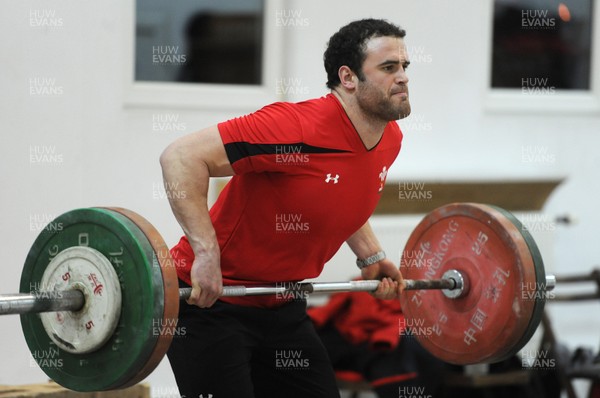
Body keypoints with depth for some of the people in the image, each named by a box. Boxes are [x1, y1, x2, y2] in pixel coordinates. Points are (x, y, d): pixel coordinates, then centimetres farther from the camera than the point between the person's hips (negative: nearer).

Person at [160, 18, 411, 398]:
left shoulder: (389, 139, 2)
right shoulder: (299, 127, -26)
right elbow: (182, 157, -29)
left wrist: (371, 256, 12)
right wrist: (206, 254, -34)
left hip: (281, 307, 9)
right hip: (211, 299, -9)